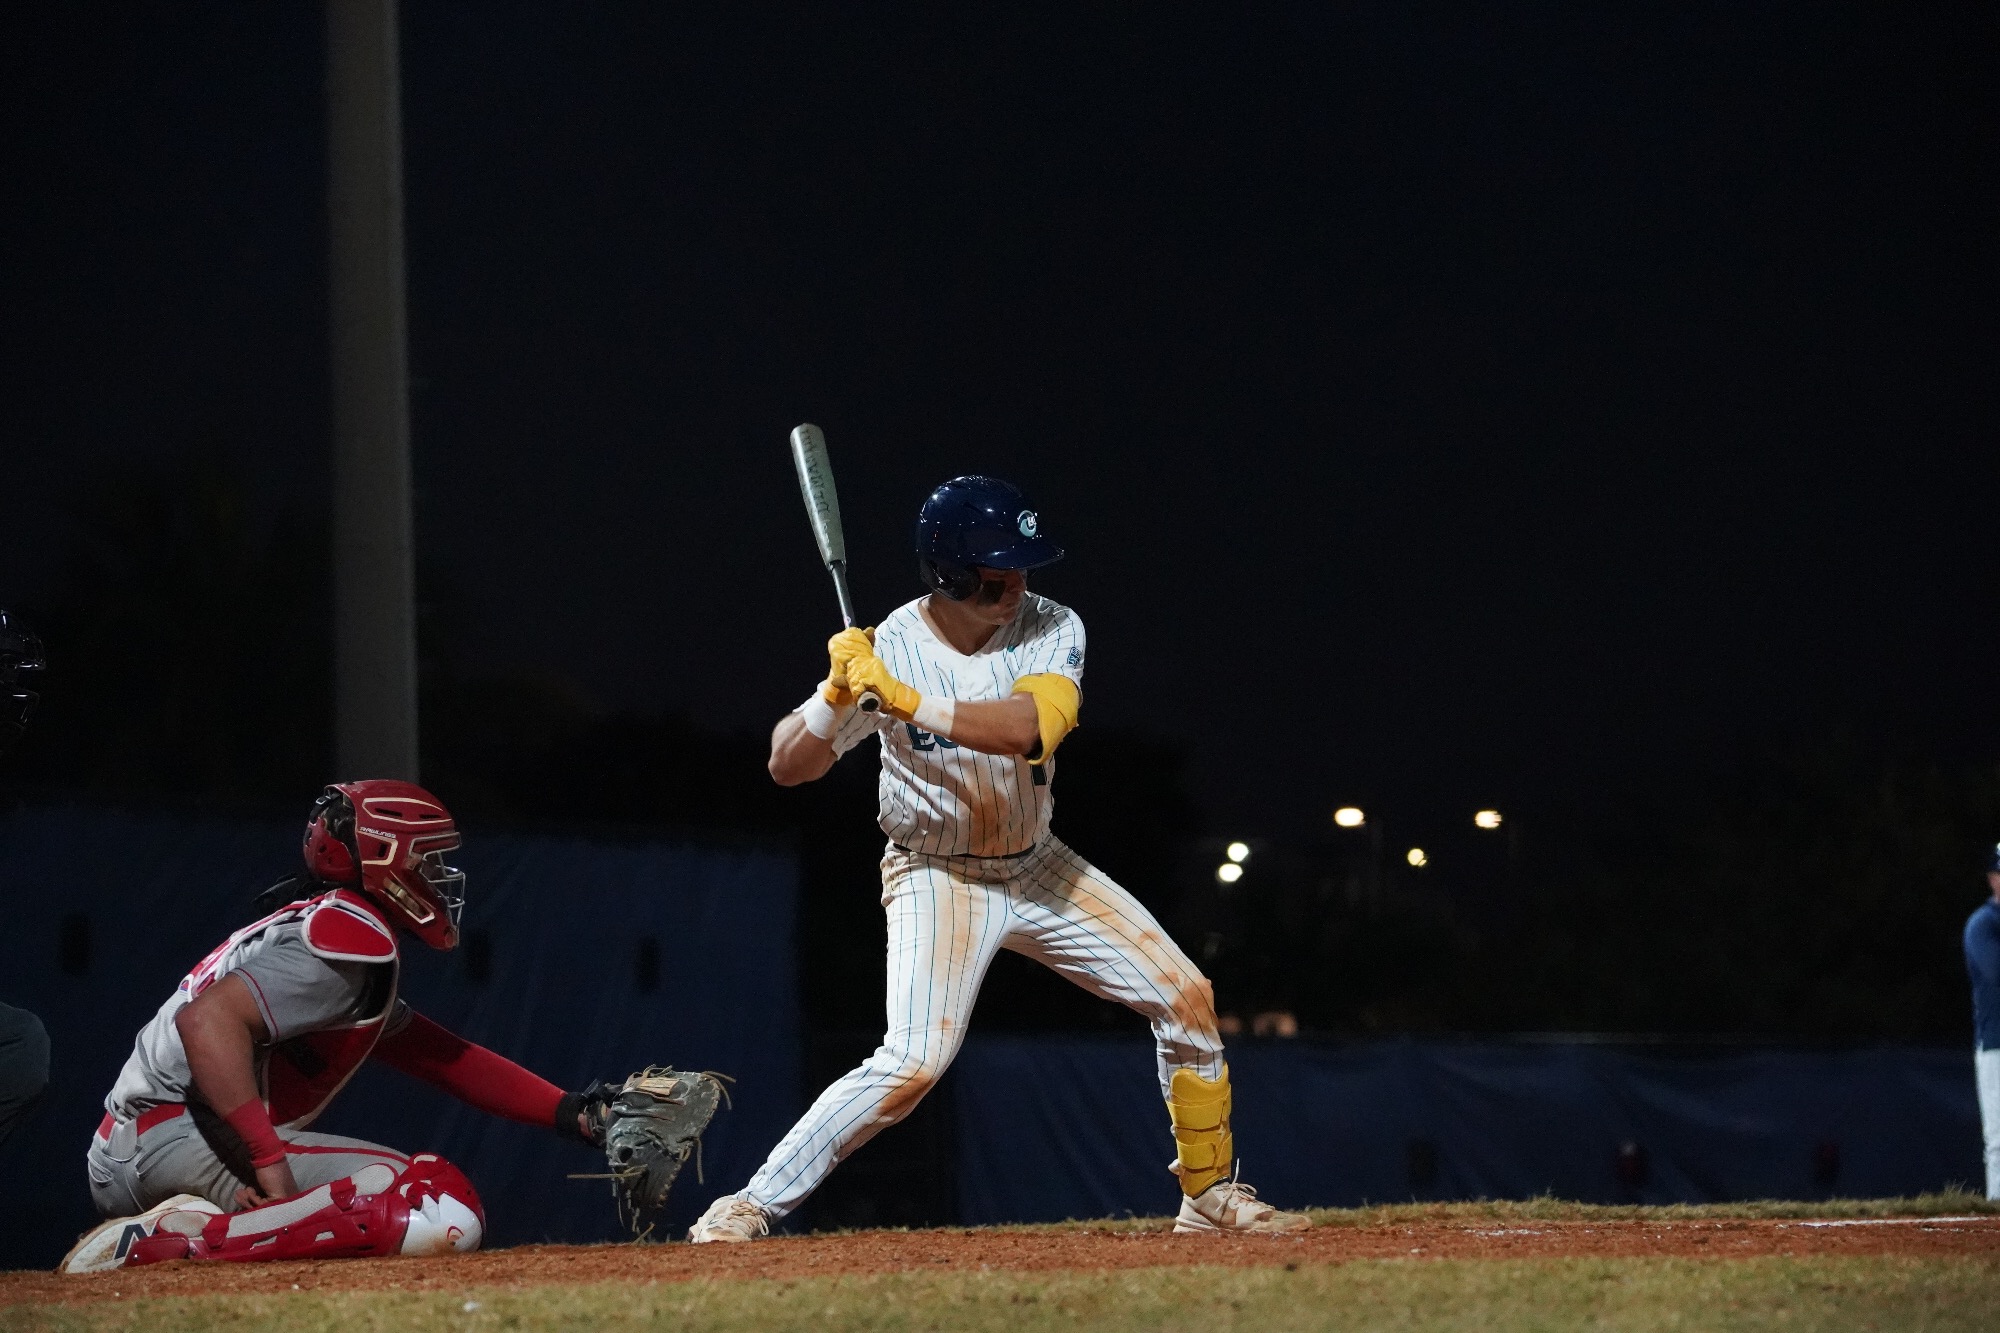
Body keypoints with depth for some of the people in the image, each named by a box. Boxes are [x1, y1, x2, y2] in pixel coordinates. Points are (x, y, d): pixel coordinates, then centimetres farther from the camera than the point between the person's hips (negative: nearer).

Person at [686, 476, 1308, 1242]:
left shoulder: (1051, 631, -14)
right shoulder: (888, 649, -18)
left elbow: (1026, 727, -34)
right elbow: (787, 767, -16)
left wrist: (906, 700, -40)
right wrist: (837, 694, -34)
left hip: (1037, 869, 4)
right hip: (938, 880, -4)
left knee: (1186, 998, 0)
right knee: (914, 1063, -22)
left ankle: (1209, 1194, 18)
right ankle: (747, 1208, -13)